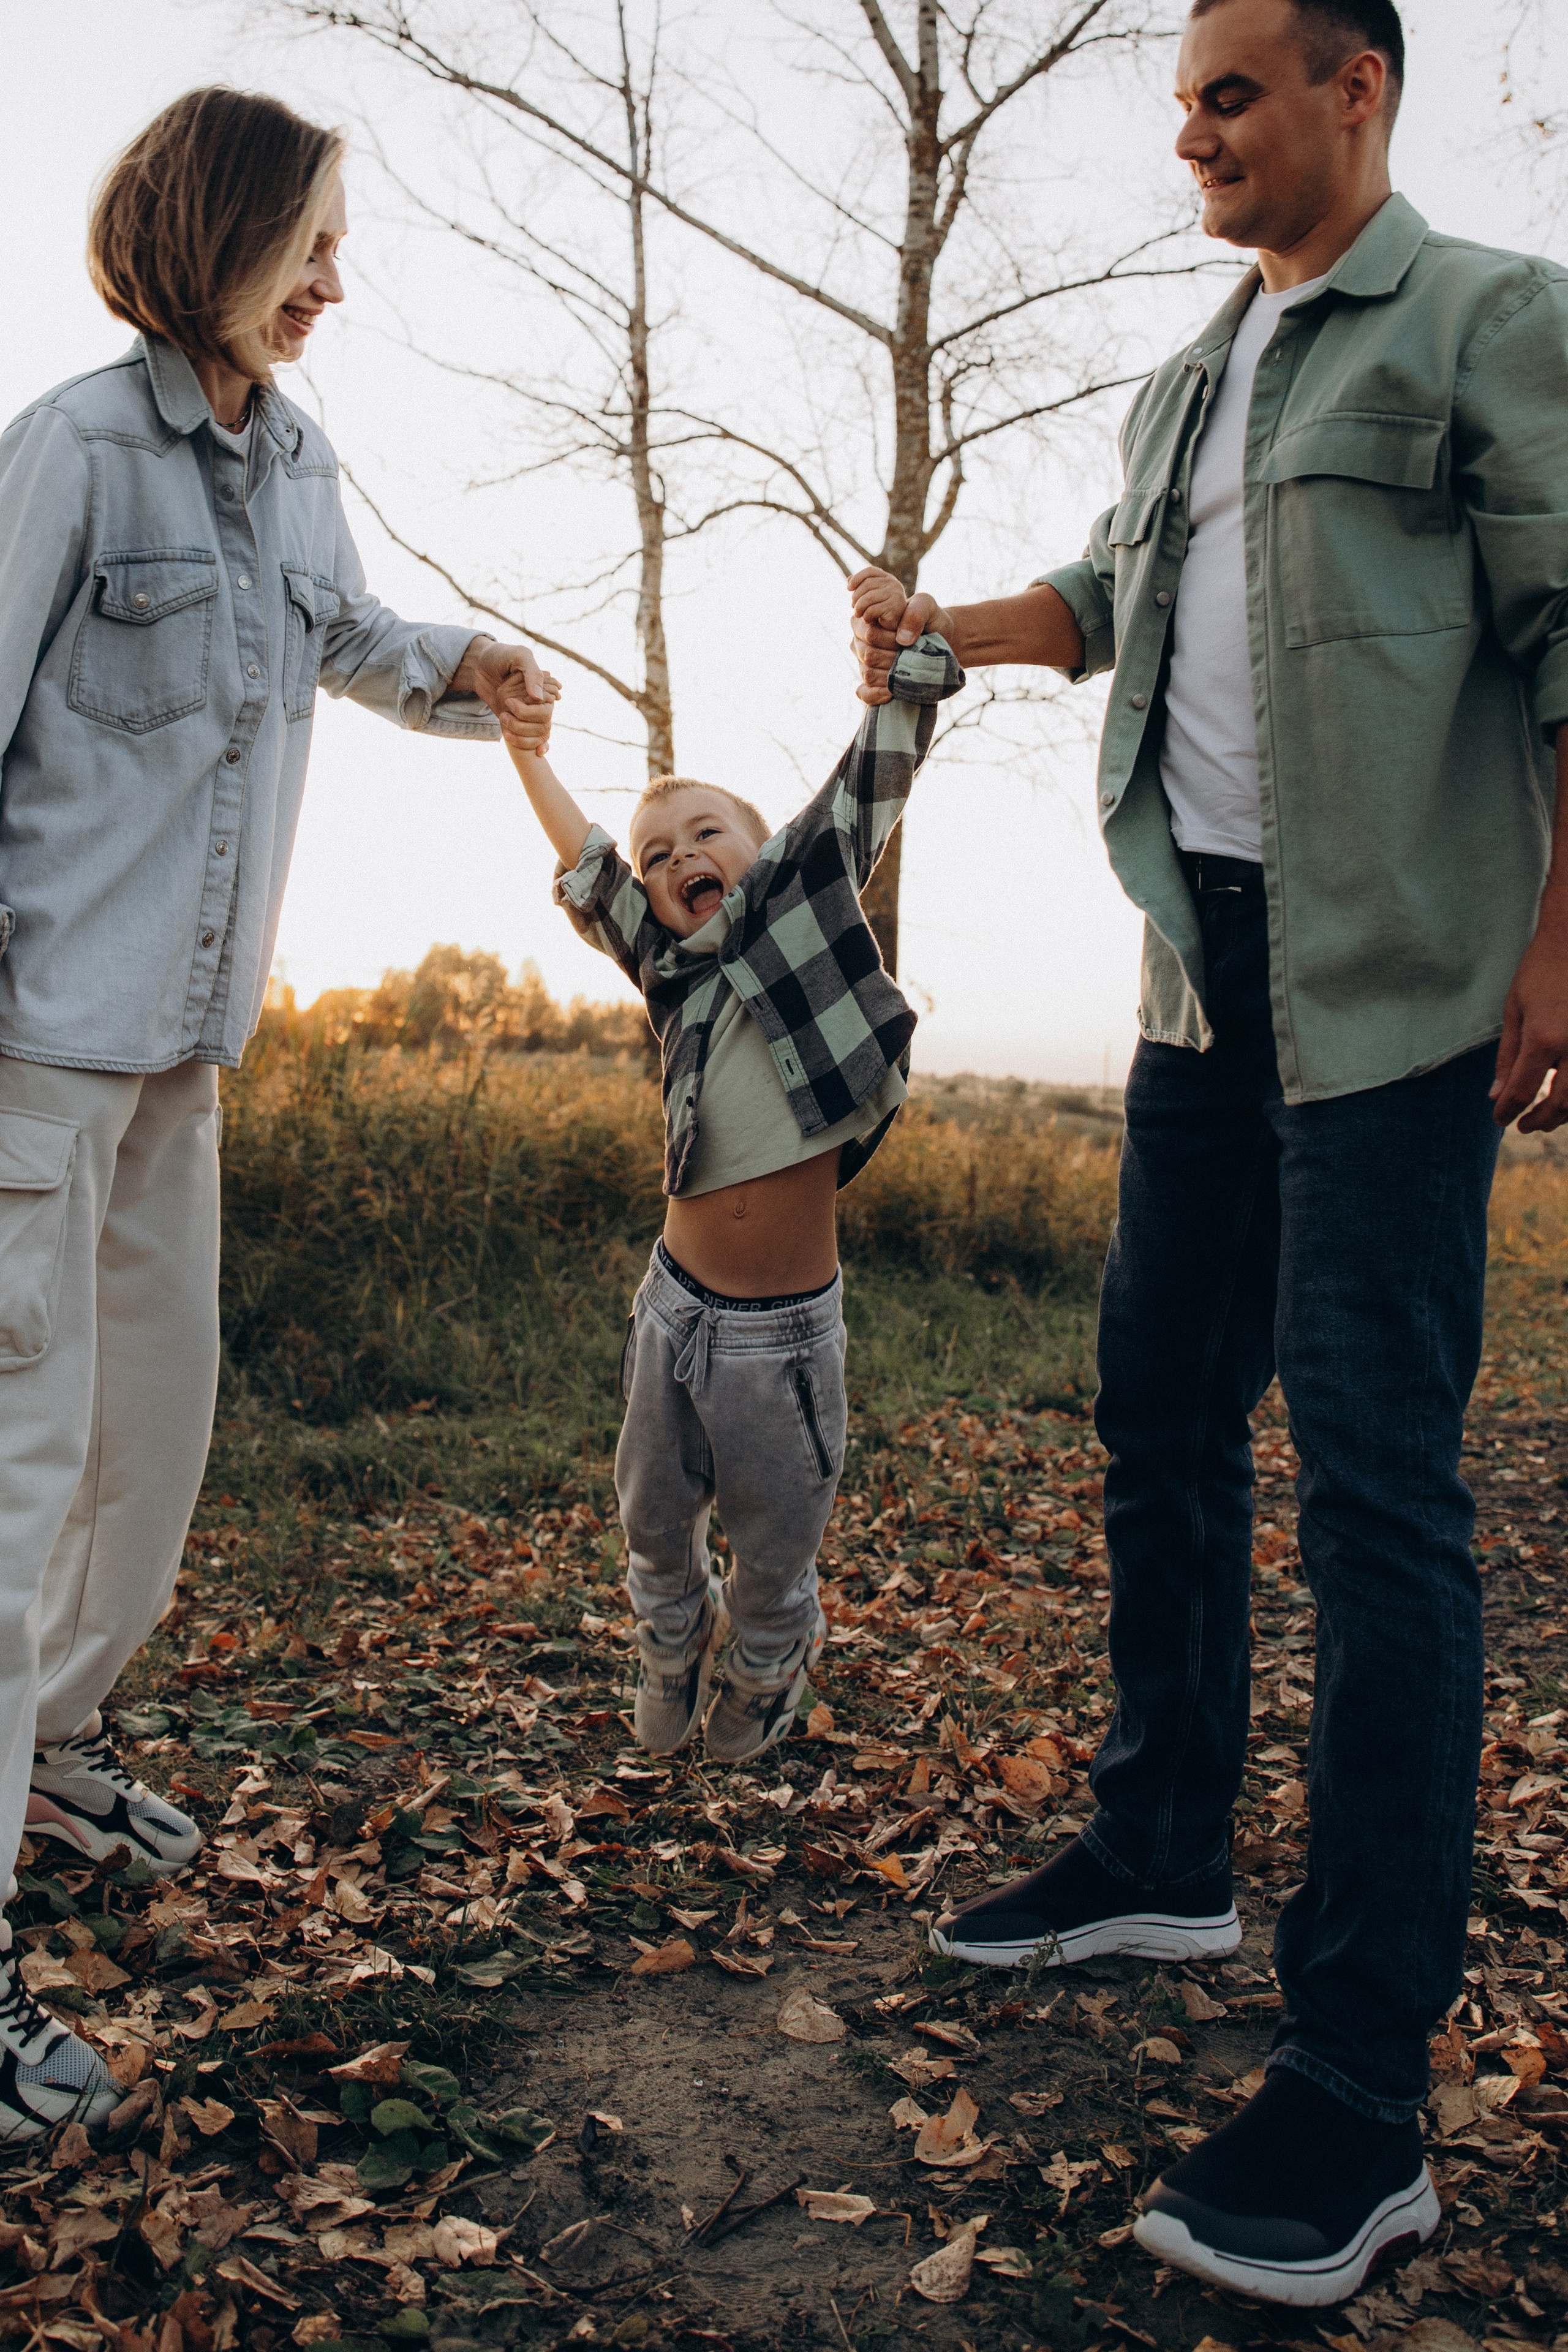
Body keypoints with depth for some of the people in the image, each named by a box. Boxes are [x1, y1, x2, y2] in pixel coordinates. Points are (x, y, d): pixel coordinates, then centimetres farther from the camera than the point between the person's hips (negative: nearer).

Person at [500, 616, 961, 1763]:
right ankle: (672, 1661, 47)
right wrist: (531, 756, 14)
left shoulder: (813, 913, -2)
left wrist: (904, 642, -11)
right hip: (681, 1307, 3)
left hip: (790, 1325, -3)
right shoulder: (674, 970, 3)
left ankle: (762, 1686, 42)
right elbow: (585, 864, 15)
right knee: (656, 1520, 18)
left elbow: (875, 778, -5)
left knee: (774, 1546, 13)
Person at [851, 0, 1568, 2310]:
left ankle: (1362, 2100, -4)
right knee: (1162, 1417, 12)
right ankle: (1163, 1860, 29)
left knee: (1374, 1481, -11)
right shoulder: (1190, 377, 21)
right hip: (1206, 968, 8)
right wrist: (945, 626, 8)